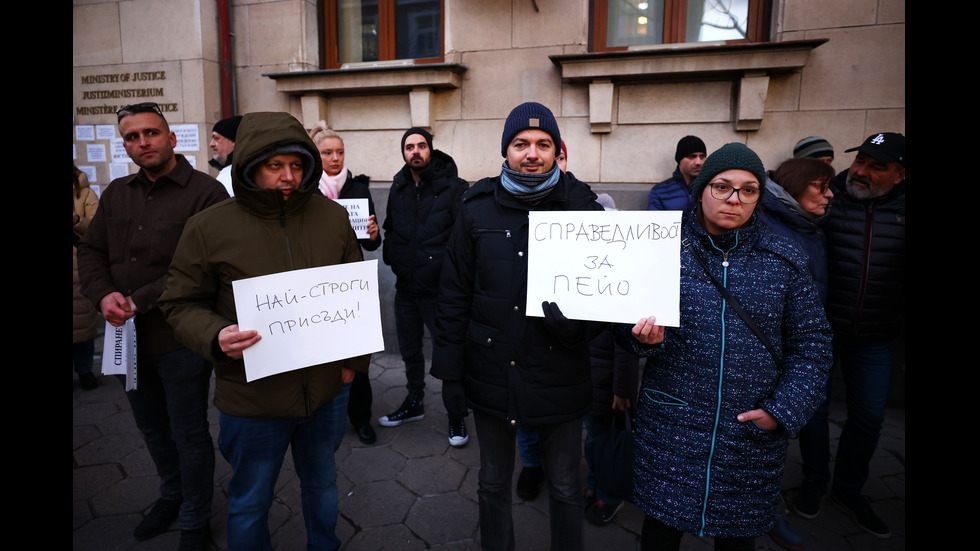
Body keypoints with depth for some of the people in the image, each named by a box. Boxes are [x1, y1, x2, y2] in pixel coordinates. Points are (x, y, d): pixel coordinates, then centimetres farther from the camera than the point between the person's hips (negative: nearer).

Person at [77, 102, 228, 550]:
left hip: (180, 338, -7)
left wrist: (139, 302, -20)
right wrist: (104, 295, -8)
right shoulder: (116, 194, 9)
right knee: (150, 425, 23)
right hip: (128, 336, 7)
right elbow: (91, 250, 11)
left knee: (188, 433, 8)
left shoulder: (205, 192, -14)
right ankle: (172, 495, 48)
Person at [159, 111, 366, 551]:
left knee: (322, 481, 25)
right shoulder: (210, 227, -9)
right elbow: (181, 303, -3)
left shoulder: (332, 217, -1)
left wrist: (355, 356, 4)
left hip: (327, 385, 3)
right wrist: (217, 337, -23)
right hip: (252, 395, -2)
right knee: (250, 501, 17)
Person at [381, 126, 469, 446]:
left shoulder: (453, 188, -10)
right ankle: (414, 403, 40)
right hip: (406, 287, 6)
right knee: (409, 350, 19)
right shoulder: (398, 189, 9)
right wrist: (392, 256, 3)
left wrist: (450, 267, -18)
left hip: (439, 287, -6)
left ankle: (456, 415, 21)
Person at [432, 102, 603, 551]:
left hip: (558, 375, -1)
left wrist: (577, 319, -22)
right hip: (491, 375, 2)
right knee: (493, 484, 21)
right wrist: (450, 372, 0)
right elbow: (453, 295, 1)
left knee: (564, 489, 16)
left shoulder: (580, 207, -5)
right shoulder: (477, 208, -1)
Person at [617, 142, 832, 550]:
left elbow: (811, 343, 3)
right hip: (670, 426, -1)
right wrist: (644, 337, -22)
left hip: (753, 432, 1)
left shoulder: (784, 261, -1)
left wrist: (783, 411, -6)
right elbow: (625, 326, 1)